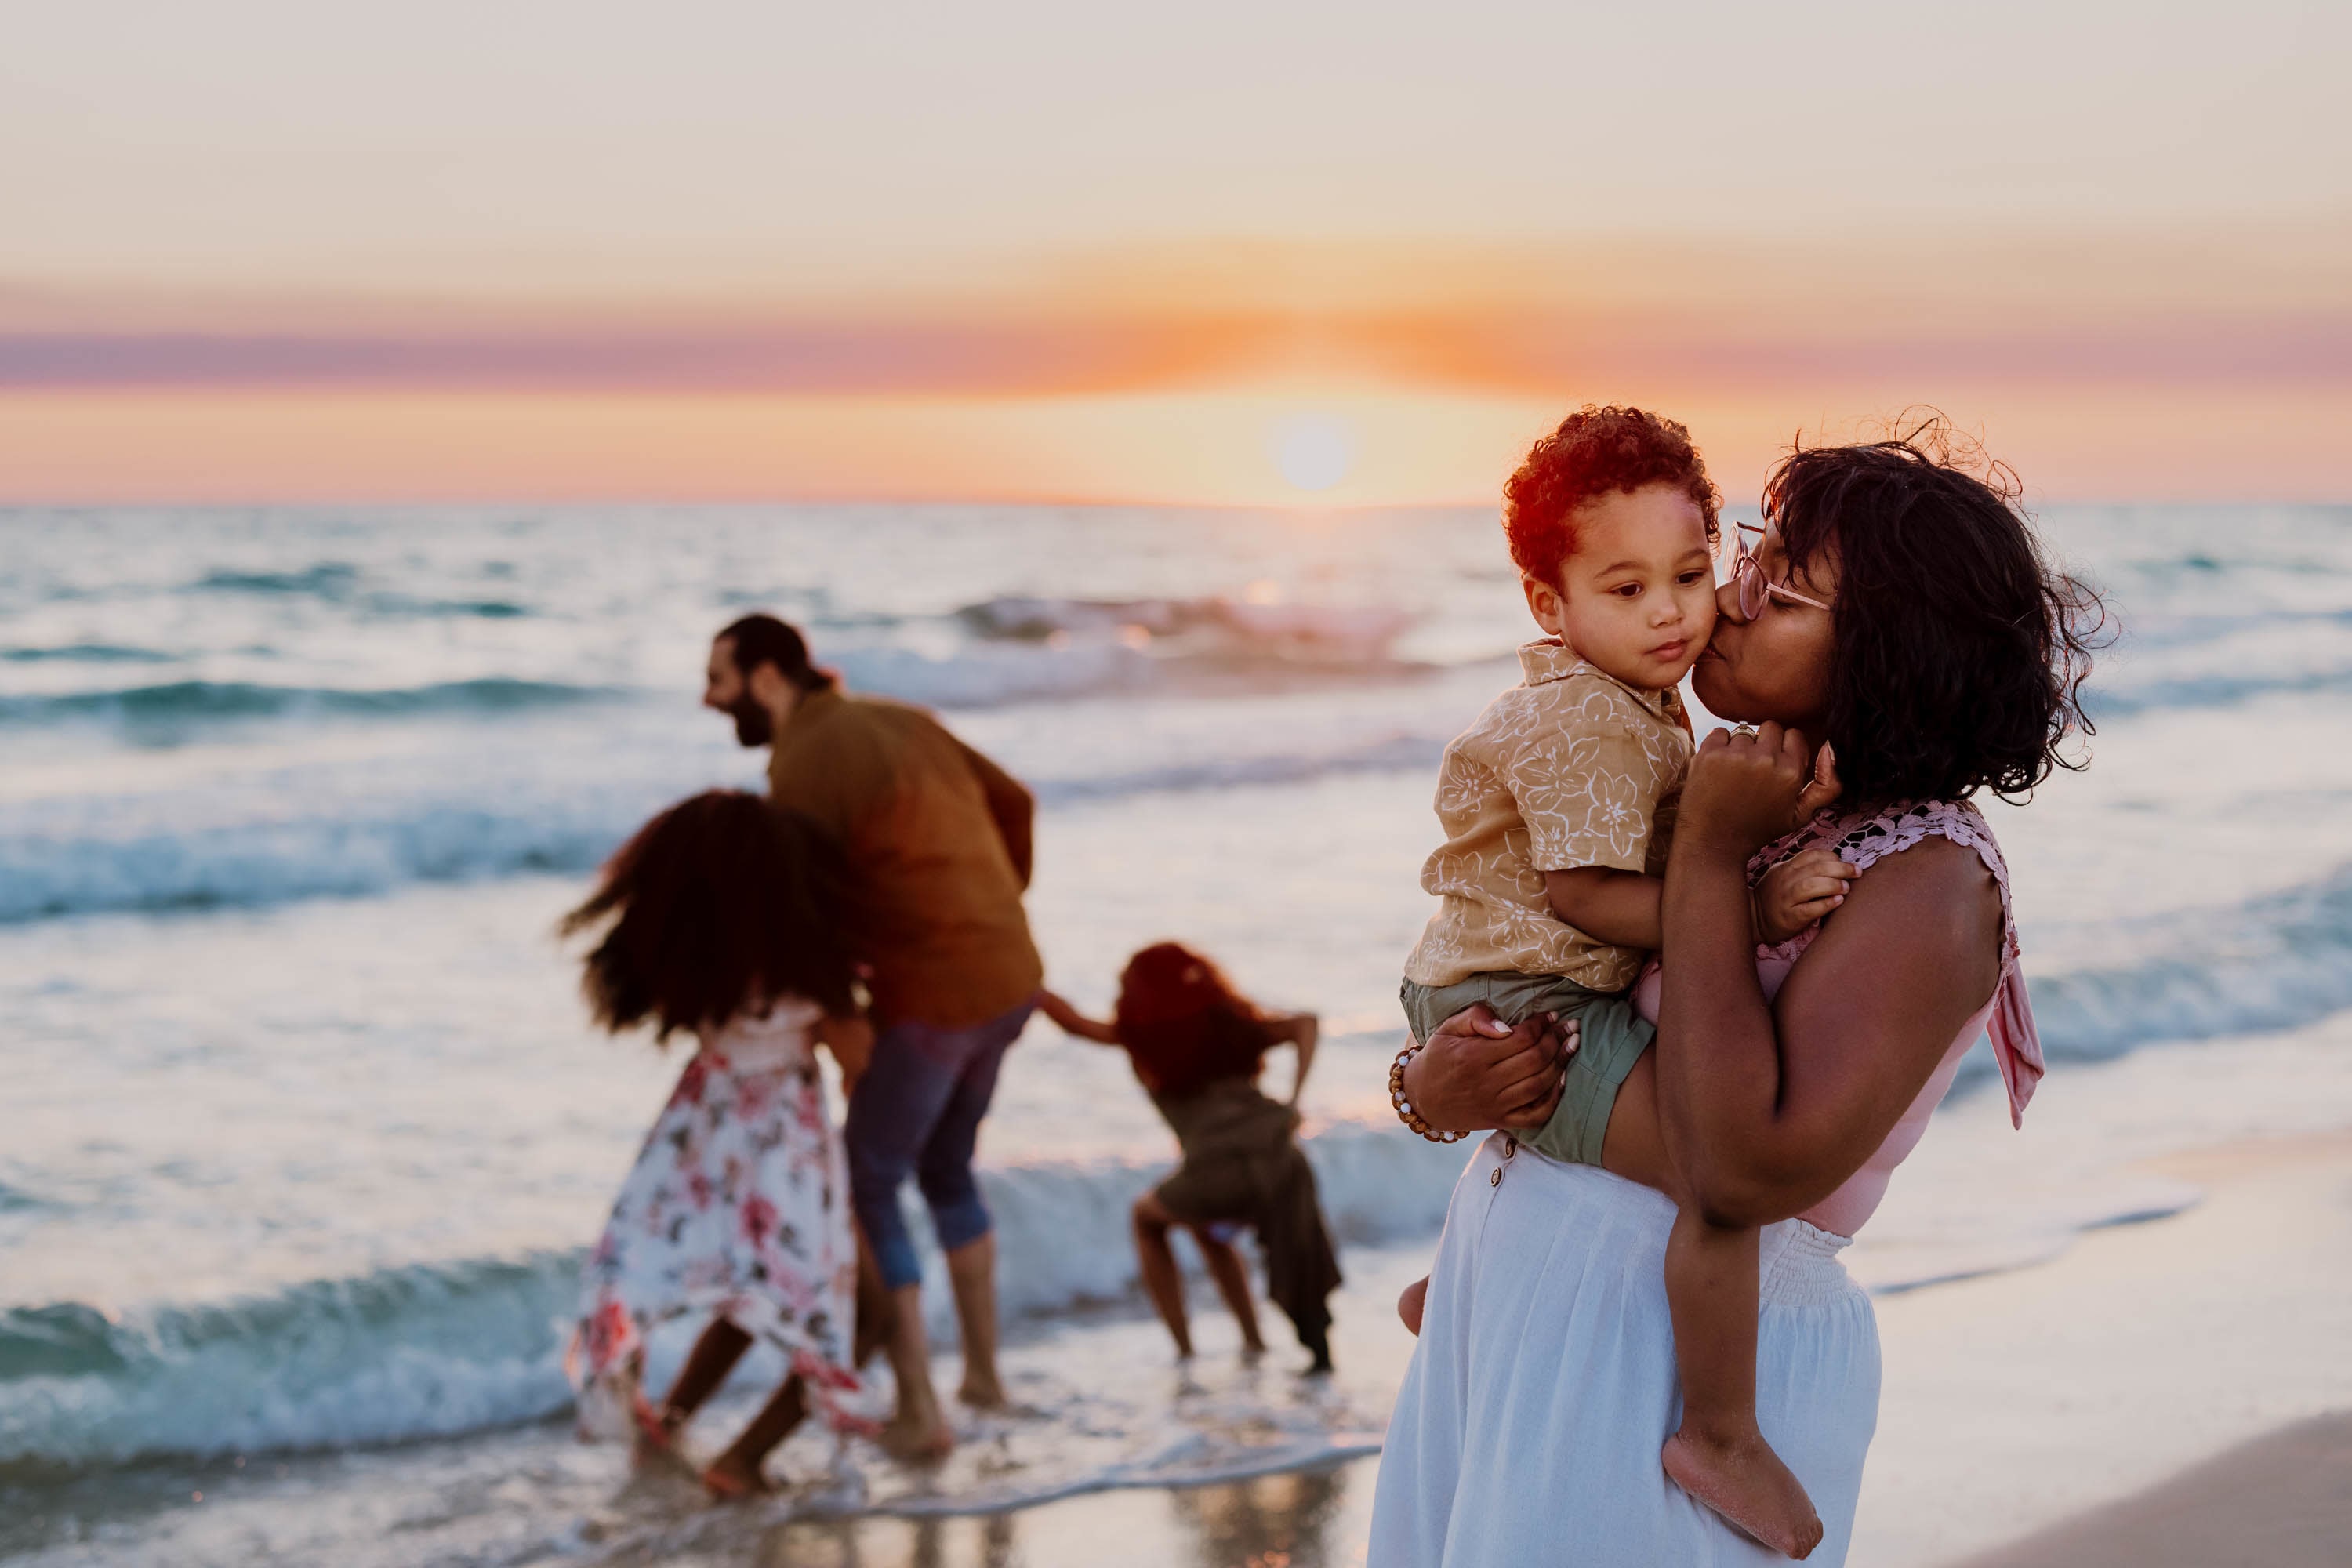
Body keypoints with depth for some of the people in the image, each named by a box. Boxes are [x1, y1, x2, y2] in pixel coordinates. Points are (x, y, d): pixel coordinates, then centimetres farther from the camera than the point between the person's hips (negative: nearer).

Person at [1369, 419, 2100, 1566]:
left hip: (1677, 1351, -8)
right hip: (1507, 1300, 8)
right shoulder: (1750, 806, 10)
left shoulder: (1930, 880, -15)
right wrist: (1431, 1087, -9)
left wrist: (1708, 856, -20)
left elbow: (1744, 1172, -27)